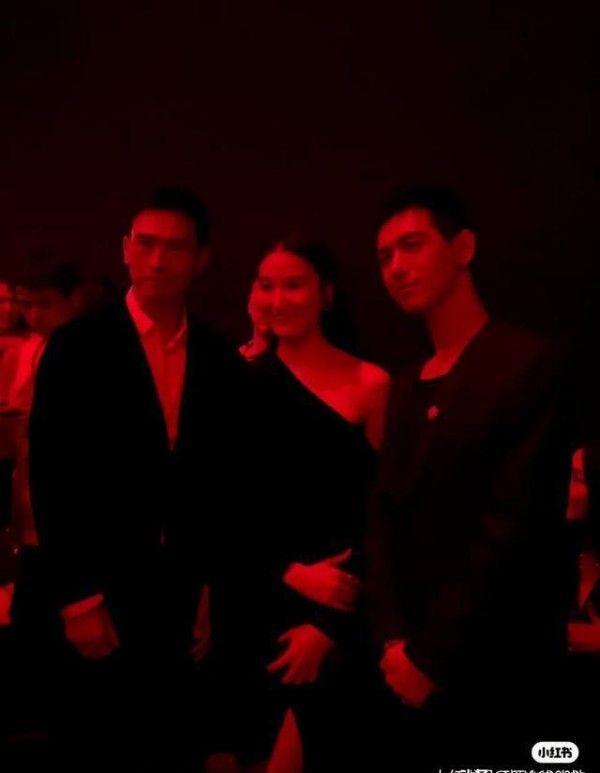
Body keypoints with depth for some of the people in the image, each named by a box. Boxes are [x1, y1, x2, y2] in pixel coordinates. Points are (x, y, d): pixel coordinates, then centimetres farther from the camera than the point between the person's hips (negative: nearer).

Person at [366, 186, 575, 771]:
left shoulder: (530, 366, -12)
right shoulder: (407, 389, 11)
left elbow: (512, 529, -17)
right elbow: (385, 515, 5)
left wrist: (433, 655, -13)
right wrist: (393, 639, -7)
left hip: (490, 674, -6)